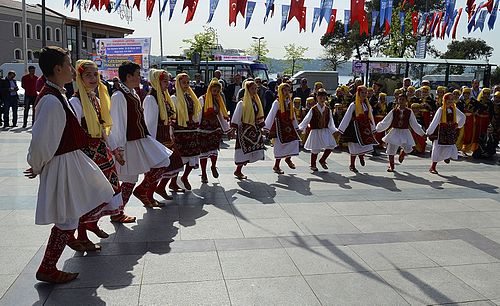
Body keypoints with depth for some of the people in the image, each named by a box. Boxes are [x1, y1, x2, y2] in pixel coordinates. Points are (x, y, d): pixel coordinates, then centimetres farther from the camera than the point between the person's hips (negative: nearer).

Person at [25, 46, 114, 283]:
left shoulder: (56, 95, 8)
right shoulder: (51, 101, -24)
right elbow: (40, 141, -24)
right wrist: (37, 167, -8)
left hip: (73, 160, 10)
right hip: (62, 166, -10)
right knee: (66, 218, 1)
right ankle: (47, 270, 15)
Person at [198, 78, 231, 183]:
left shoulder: (218, 100, 11)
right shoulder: (202, 99, -4)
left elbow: (221, 115, 16)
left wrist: (227, 128, 12)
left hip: (215, 128, 3)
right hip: (204, 128, -3)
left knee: (214, 149, -14)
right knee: (204, 151, 2)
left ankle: (213, 166, 13)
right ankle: (203, 173, 13)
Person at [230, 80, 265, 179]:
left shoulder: (256, 101, 9)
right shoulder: (242, 103, -12)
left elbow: (259, 116, 17)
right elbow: (236, 116, -13)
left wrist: (261, 128, 15)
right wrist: (233, 129, -16)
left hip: (253, 129, 7)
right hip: (244, 129, -6)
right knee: (244, 149, -3)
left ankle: (238, 170, 15)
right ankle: (238, 171, 9)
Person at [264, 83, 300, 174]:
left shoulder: (290, 102, 8)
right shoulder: (277, 102, -10)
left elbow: (293, 116, 15)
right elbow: (271, 115, -14)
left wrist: (296, 127, 16)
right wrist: (266, 128, -18)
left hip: (289, 126, 5)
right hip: (280, 127, -5)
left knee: (294, 142, -7)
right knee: (280, 145, -1)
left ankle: (288, 159, 18)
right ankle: (276, 166, 13)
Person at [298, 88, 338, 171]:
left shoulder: (328, 110, 5)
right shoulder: (313, 109, -5)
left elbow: (330, 122, 9)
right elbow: (306, 120, -4)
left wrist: (334, 131, 3)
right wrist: (301, 128, -9)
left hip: (325, 131, 3)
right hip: (315, 131, -3)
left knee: (331, 145, -8)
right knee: (315, 149, 3)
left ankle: (322, 160, 13)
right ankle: (313, 165, 22)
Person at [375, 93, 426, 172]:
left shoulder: (409, 112, 0)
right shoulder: (393, 112, -1)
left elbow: (414, 124, 8)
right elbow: (385, 122, 3)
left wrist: (422, 133, 9)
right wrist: (377, 129, -1)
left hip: (405, 133, 0)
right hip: (395, 132, 0)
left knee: (408, 149, -17)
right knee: (391, 150, 0)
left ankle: (402, 154, 21)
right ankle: (391, 166, 21)